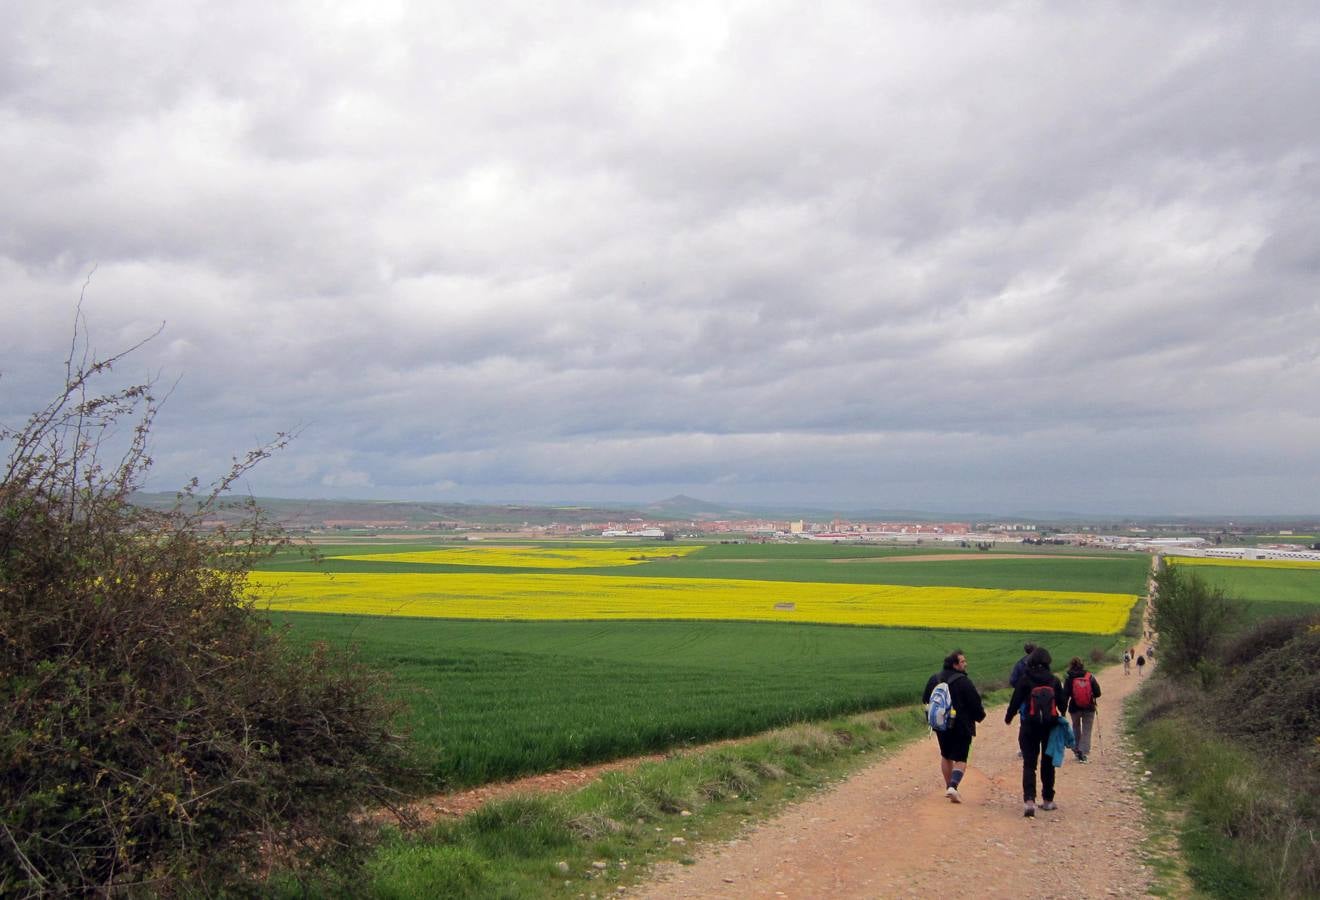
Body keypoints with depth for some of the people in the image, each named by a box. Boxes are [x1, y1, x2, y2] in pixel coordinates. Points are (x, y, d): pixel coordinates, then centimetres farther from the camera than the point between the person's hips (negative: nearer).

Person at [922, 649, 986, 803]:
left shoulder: (934, 679, 2)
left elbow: (925, 700, 13)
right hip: (962, 726, -5)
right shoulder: (963, 682, -17)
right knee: (960, 759, 1)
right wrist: (980, 715, 8)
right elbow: (975, 703, -13)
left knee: (946, 756, 21)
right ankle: (953, 786, -17)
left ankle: (949, 787, 26)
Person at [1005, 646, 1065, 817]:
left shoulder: (1025, 679, -8)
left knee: (1029, 764, -1)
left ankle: (1029, 800, -18)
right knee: (1048, 763, 16)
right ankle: (1047, 800, 24)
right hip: (1050, 727, 2)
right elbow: (1062, 703, 4)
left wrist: (1008, 717, 12)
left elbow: (1015, 700, -5)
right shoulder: (1054, 681, -2)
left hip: (1029, 726, -2)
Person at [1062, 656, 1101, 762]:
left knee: (1076, 728, 22)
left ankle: (1076, 750, 26)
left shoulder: (1069, 679, -8)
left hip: (1075, 708, 0)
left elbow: (1065, 696, -10)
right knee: (1087, 731, 8)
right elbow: (1098, 693, -5)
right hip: (1089, 709, 0)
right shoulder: (1090, 677, -5)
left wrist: (1063, 711, -6)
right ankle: (1084, 752, -6)